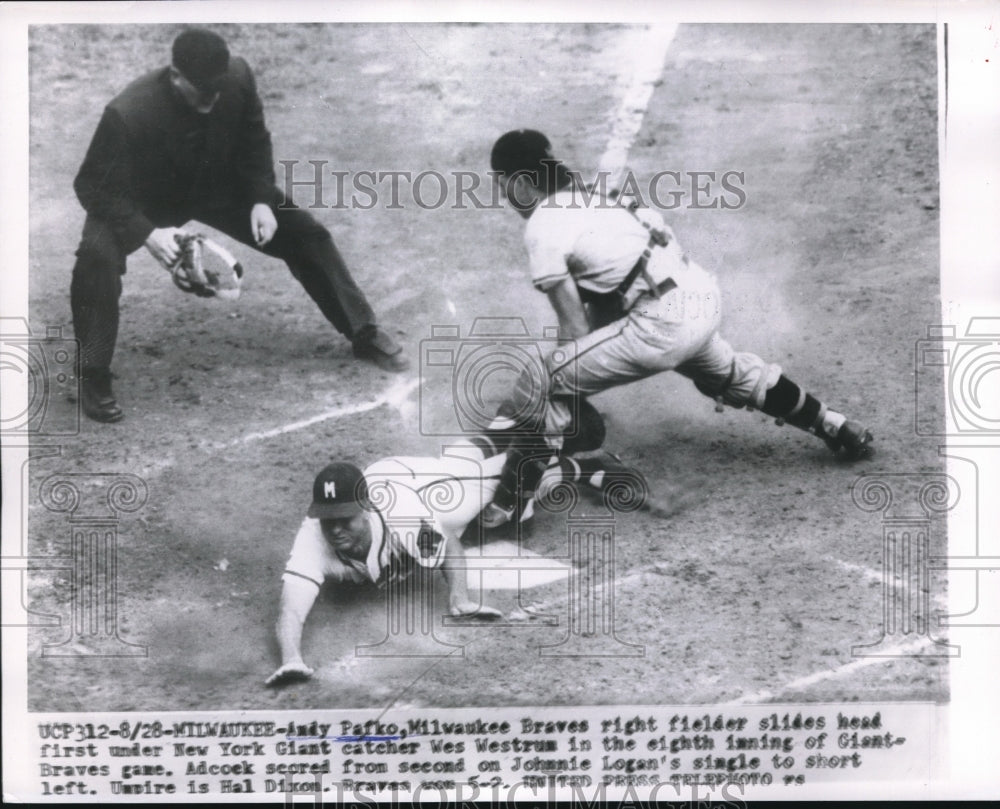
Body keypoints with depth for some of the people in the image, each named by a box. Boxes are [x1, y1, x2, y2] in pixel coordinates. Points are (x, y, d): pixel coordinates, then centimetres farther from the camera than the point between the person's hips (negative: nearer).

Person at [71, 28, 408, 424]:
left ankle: (364, 334, 16)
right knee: (97, 256, -32)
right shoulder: (128, 113, -36)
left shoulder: (237, 78, -24)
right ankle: (94, 378, -14)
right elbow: (94, 185, -25)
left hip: (218, 185, 4)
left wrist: (262, 200, -16)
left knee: (304, 233, -1)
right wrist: (146, 233, -39)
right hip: (143, 202, -4)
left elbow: (253, 141, -5)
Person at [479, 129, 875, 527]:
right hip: (701, 296, 9)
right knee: (731, 376, 36)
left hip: (663, 323, -9)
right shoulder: (588, 197, 19)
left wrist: (572, 375, 9)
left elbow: (574, 325, -6)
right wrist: (581, 374, 23)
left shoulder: (542, 230, -7)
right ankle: (839, 429, 48)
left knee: (546, 385, -6)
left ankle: (504, 503, -7)